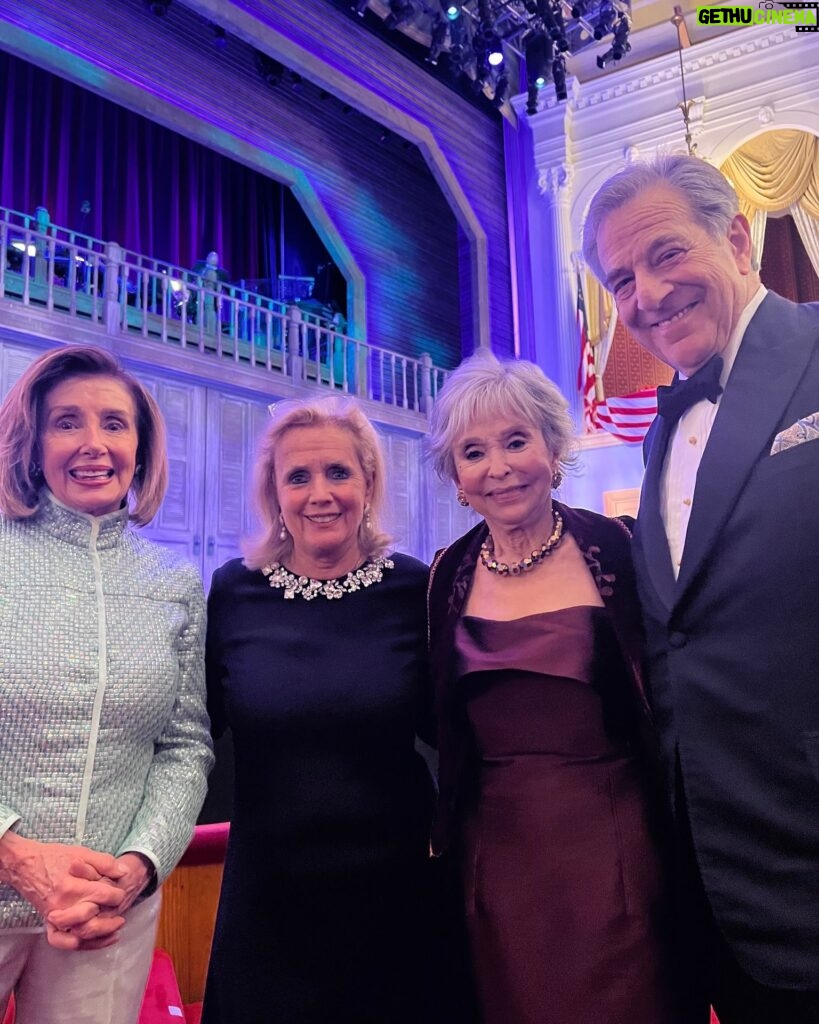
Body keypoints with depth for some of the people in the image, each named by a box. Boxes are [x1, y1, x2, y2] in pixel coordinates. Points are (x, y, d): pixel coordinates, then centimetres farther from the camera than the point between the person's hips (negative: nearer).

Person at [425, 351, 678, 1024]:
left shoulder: (616, 549, -6)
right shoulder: (448, 577, 1)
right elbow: (442, 722, 9)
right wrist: (448, 837, 4)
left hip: (612, 845, -2)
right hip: (497, 853, 2)